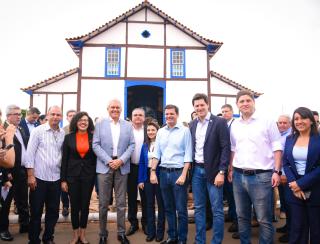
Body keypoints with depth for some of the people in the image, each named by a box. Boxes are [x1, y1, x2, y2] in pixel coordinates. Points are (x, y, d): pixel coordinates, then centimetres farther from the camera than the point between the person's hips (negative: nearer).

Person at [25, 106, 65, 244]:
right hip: (39, 177, -3)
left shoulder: (63, 134, 4)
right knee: (36, 212, 8)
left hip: (56, 178, 4)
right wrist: (30, 175, -11)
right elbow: (30, 153, -7)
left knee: (53, 211, 12)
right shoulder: (38, 131, -6)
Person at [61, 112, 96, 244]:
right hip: (72, 175, 0)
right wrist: (63, 179, -3)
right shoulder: (68, 137, -1)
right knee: (74, 205, 9)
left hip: (88, 175, 0)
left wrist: (96, 175, -4)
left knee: (85, 205, 10)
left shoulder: (93, 137, -1)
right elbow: (64, 159, -1)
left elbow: (96, 157, 2)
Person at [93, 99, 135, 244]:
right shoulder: (100, 124, 6)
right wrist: (108, 161, -11)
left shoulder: (128, 126, 9)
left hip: (122, 167, 1)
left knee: (121, 203, 8)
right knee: (103, 203, 6)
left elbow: (132, 145, 4)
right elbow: (95, 145, -2)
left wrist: (121, 160, -10)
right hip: (104, 166, -1)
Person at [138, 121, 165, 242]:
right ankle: (150, 231, 23)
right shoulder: (145, 146, 6)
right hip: (148, 176, 4)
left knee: (160, 204, 9)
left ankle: (160, 231, 22)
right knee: (149, 204, 12)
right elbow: (141, 163, 7)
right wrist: (140, 180, 2)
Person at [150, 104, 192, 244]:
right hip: (164, 172, 5)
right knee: (168, 208, 15)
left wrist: (183, 175, -14)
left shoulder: (185, 130, -5)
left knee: (181, 209, 4)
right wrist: (153, 172, 3)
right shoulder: (161, 132, 9)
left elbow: (188, 155, -8)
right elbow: (156, 153, 10)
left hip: (178, 172, -4)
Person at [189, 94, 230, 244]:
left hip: (213, 171, -5)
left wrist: (221, 172, -15)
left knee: (217, 210, 3)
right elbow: (191, 147, 11)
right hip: (196, 170, 5)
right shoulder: (192, 124, 8)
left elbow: (226, 148, -11)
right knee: (199, 208, 13)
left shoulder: (219, 122, -7)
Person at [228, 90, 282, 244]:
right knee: (242, 216, 16)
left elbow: (277, 148, -3)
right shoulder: (234, 125, 10)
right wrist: (230, 169, 10)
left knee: (264, 219, 3)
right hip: (239, 176, 5)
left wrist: (276, 171, -10)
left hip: (261, 176, -4)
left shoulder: (267, 122, -2)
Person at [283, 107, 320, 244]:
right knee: (297, 228, 9)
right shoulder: (289, 139, 6)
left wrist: (301, 183, -16)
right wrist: (293, 182, -11)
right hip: (295, 191, 3)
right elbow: (285, 163, 5)